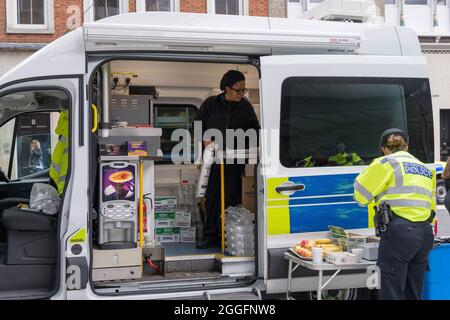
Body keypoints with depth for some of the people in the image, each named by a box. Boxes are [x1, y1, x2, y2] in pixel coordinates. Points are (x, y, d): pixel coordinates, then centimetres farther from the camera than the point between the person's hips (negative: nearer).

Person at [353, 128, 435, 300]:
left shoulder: (385, 163, 2)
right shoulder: (426, 169, 23)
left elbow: (361, 195, 3)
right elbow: (431, 206, 17)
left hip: (398, 231, -7)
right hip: (425, 234, 7)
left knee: (392, 292, -5)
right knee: (414, 293, 13)